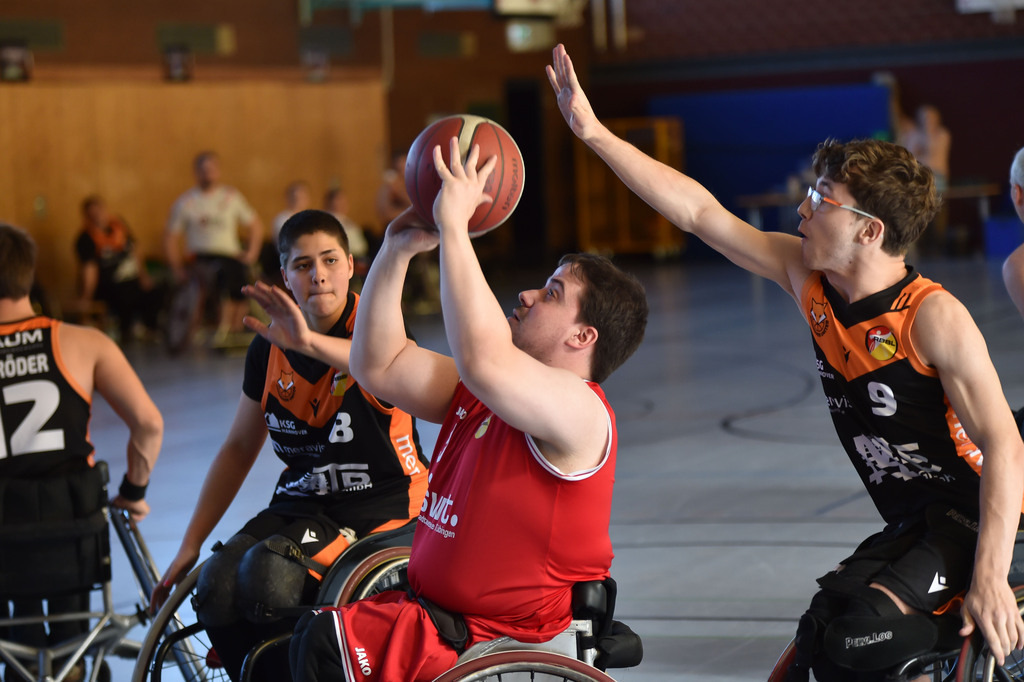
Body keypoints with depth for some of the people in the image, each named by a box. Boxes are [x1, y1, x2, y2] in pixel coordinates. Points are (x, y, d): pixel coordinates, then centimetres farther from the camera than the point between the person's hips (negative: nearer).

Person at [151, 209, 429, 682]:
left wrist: (310, 342, -54)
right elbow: (239, 448, 17)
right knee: (216, 587, -23)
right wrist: (189, 546, 14)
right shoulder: (271, 347, 7)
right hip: (301, 505, 5)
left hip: (381, 507, -5)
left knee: (268, 575, -32)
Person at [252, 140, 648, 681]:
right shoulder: (480, 392, 13)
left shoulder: (579, 411, -17)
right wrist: (396, 252, 2)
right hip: (434, 613, 10)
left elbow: (482, 360, -36)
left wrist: (454, 225, -31)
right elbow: (381, 367, 12)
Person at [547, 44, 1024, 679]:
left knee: (857, 623, -28)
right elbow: (700, 212, 3)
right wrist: (593, 130, 1)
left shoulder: (935, 317, -21)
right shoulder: (806, 277, 0)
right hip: (910, 521, 8)